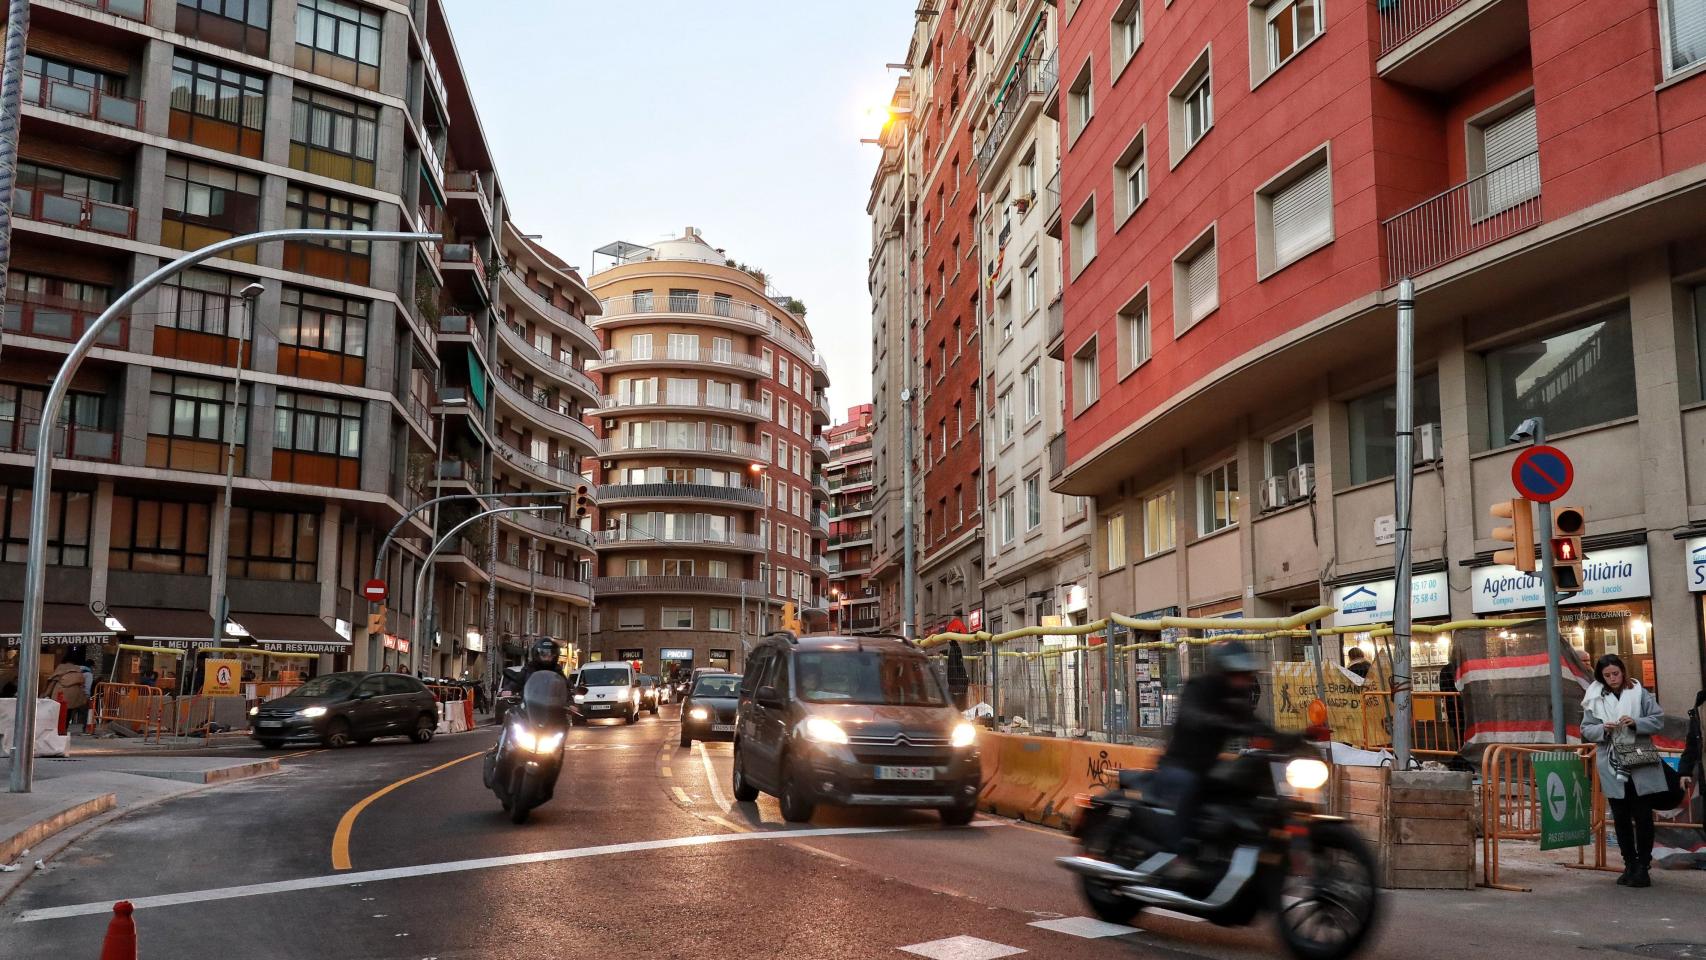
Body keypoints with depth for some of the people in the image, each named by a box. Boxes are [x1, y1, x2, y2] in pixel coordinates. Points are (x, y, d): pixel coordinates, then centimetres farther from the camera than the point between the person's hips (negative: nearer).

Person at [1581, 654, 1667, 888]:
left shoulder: (1640, 694, 1)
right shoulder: (1595, 699, 4)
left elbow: (1658, 719, 0)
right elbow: (1586, 730, 6)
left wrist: (1636, 723, -17)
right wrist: (1603, 729, -14)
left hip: (1641, 766, -2)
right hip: (1612, 768, 2)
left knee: (1643, 816, 1)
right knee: (1621, 818, 9)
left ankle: (1643, 867, 9)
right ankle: (1630, 865, 18)